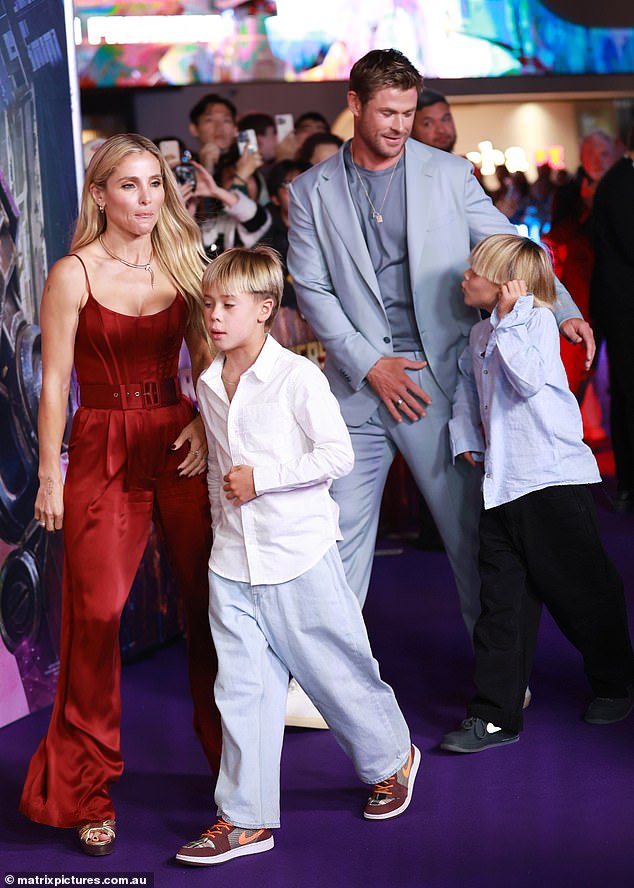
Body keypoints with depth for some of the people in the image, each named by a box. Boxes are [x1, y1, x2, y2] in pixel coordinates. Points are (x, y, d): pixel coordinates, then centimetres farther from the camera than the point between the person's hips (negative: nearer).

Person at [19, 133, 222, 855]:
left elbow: (208, 358, 14)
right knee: (95, 613, -6)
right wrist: (49, 477, -7)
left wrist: (205, 421, -4)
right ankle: (86, 788, 8)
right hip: (102, 452, -3)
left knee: (210, 598, 5)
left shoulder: (181, 265, 8)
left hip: (180, 444, 4)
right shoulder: (73, 275, -4)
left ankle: (229, 752, 26)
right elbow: (54, 384, -4)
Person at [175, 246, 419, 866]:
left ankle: (390, 758, 33)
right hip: (232, 561, 5)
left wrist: (261, 479, -18)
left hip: (298, 555, -5)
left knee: (336, 670, 7)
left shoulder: (298, 377, -12)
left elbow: (337, 455, -14)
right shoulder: (208, 385, 8)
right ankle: (246, 817, 10)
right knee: (242, 690, 4)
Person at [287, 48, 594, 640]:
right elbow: (311, 289, 2)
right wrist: (371, 364, -8)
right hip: (357, 381, 0)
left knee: (469, 526, 4)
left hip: (440, 377, 0)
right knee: (341, 531, 2)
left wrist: (562, 309, -8)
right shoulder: (311, 192, 6)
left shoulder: (449, 174, 6)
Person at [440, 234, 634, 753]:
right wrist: (466, 438, 13)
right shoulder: (481, 335, 13)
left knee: (581, 590, 7)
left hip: (554, 480, -7)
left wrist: (508, 319, -22)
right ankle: (496, 714, 6)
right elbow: (468, 386, 27)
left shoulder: (537, 320, -10)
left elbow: (528, 378, -25)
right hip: (500, 486, 7)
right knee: (504, 602, 4)